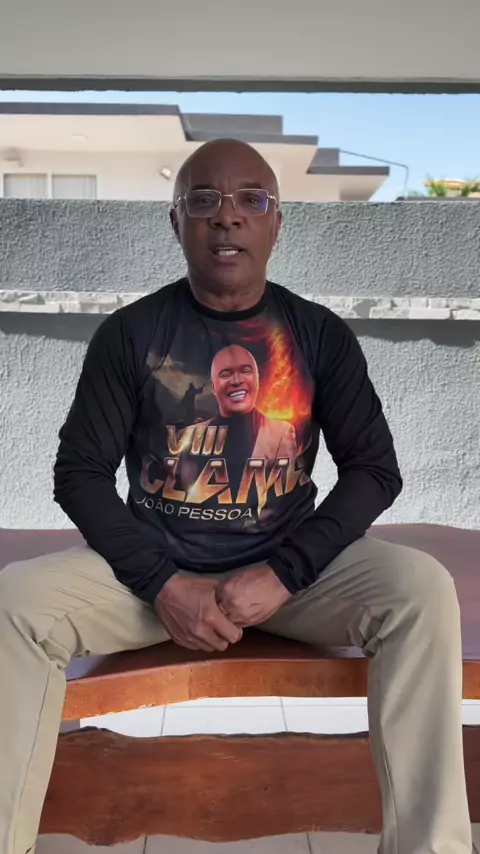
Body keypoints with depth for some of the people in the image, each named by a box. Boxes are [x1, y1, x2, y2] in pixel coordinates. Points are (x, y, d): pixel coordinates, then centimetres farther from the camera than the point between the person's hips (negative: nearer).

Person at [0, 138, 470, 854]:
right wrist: (163, 584, -16)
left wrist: (283, 574, -16)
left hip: (291, 565, 1)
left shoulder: (322, 335, 0)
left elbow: (375, 469, -2)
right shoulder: (130, 333, -1)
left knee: (422, 590, -26)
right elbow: (80, 474, -2)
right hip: (156, 568, 0)